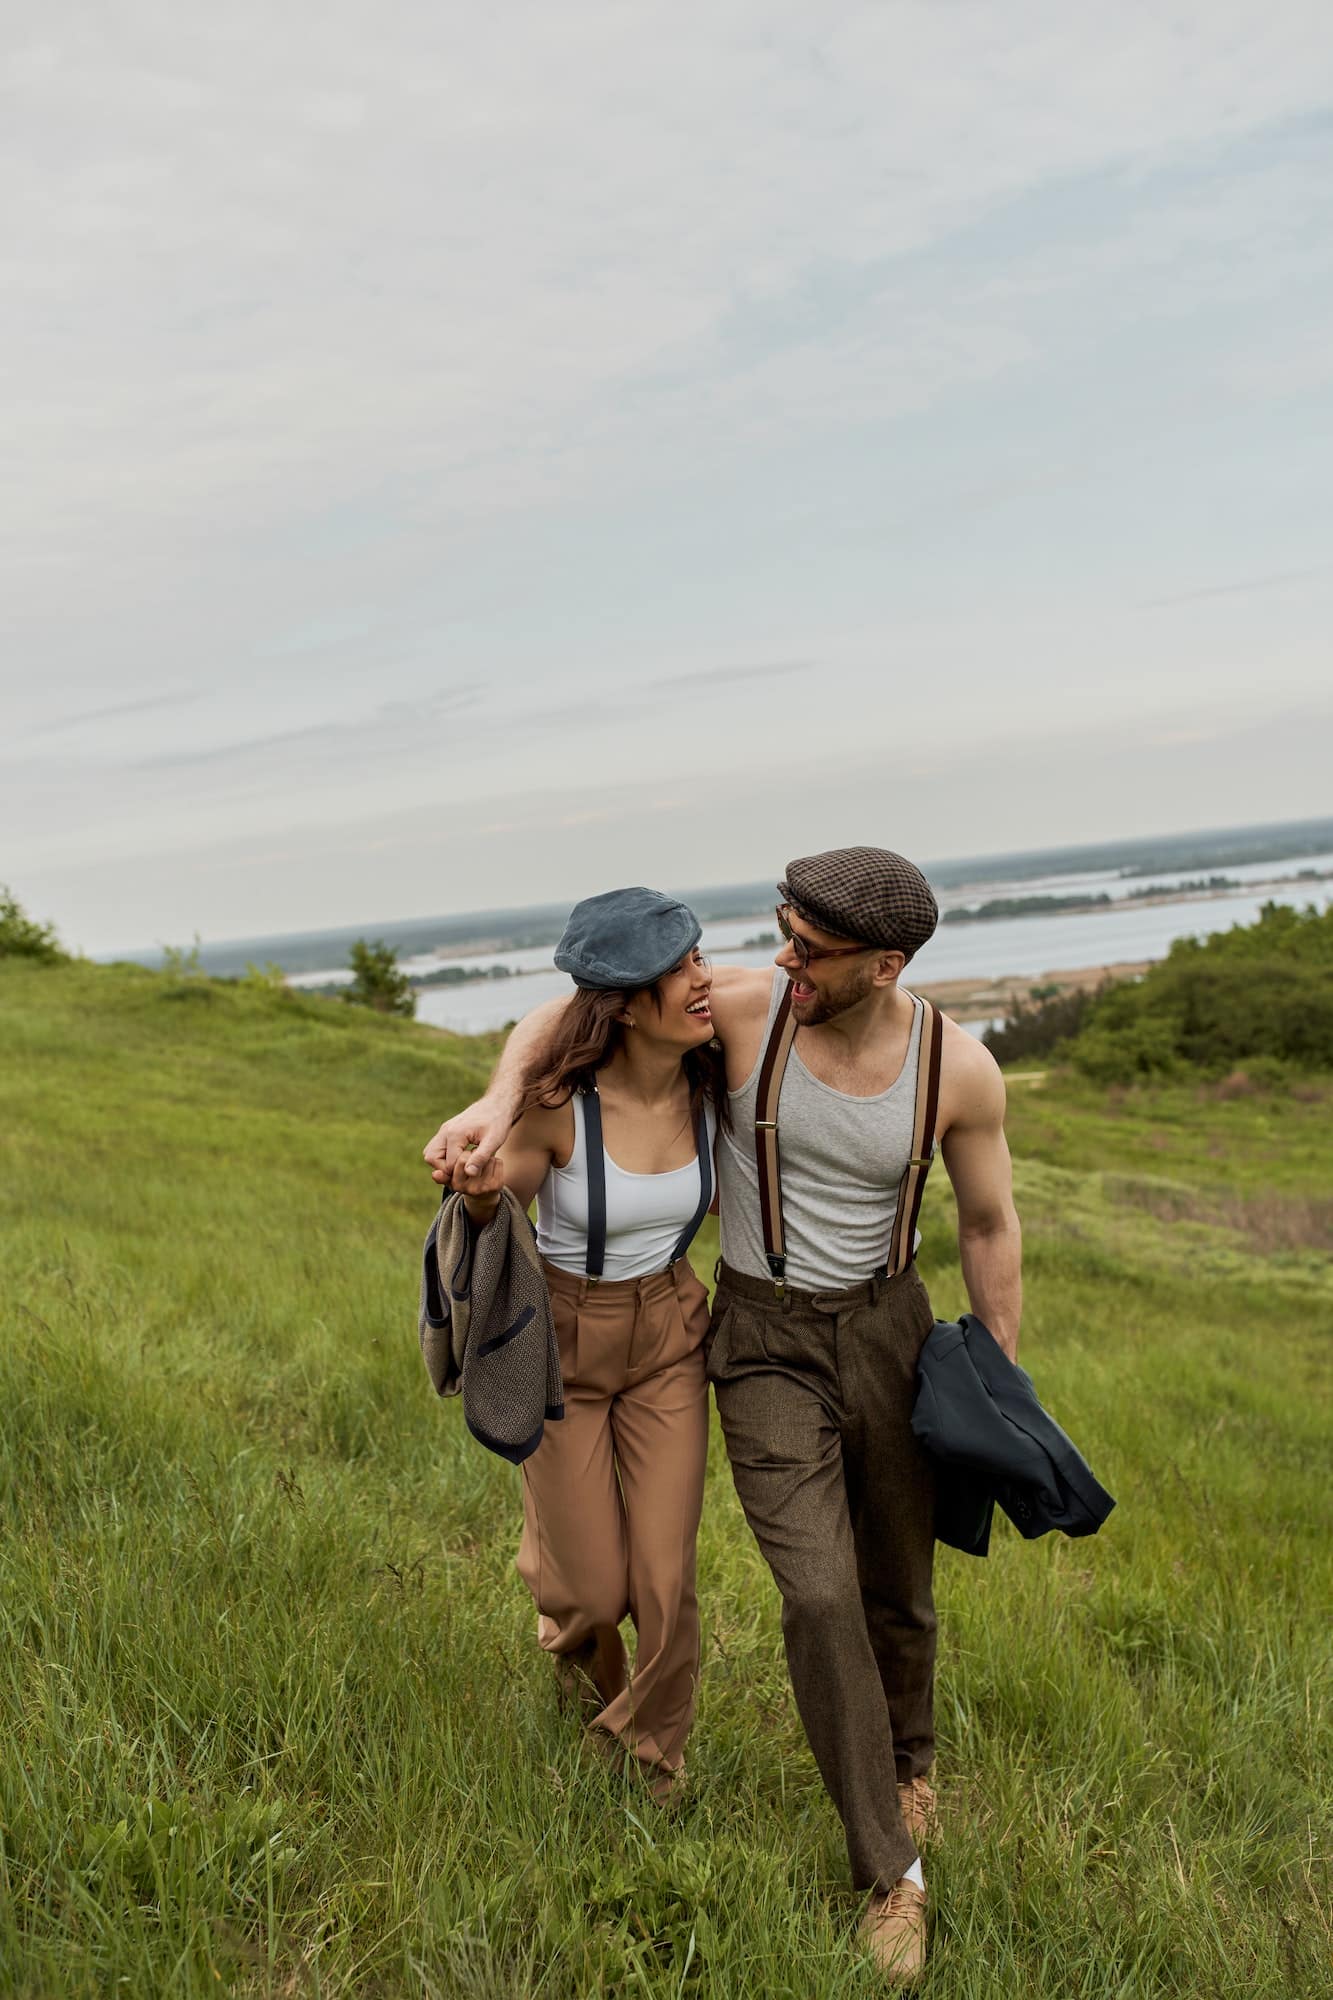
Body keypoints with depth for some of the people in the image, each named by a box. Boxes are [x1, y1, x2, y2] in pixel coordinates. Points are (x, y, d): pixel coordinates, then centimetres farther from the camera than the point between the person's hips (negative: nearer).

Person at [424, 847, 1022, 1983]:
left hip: (887, 1327, 2)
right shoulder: (743, 1004, -21)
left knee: (898, 1582, 15)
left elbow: (991, 1228, -2)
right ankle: (892, 1872, 8)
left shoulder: (960, 1066, -17)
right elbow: (562, 1016, -11)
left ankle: (909, 1752, 48)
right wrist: (500, 1098, -32)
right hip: (765, 1344, -1)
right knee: (819, 1598, -11)